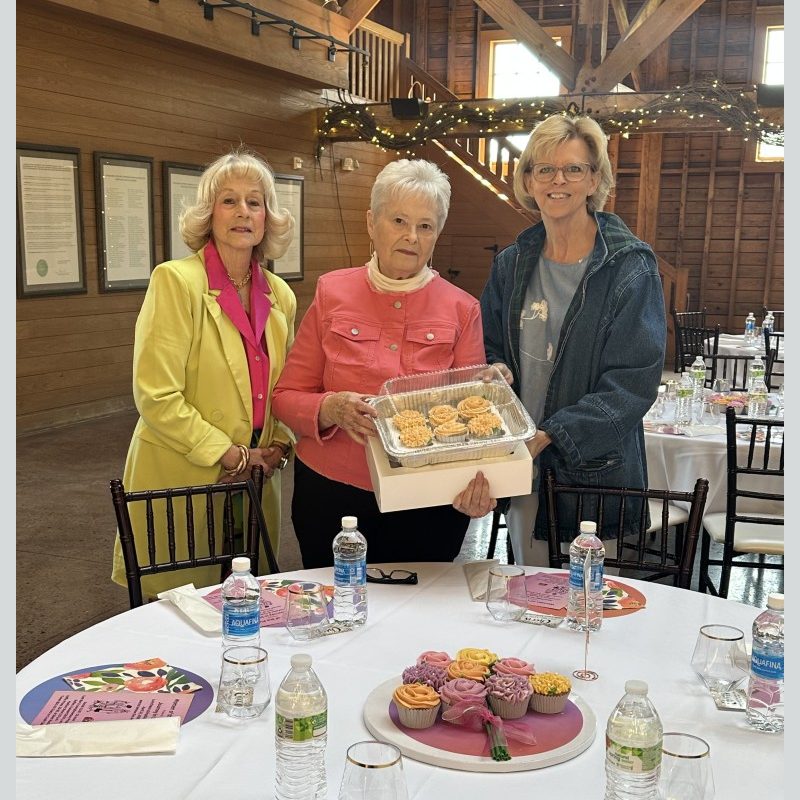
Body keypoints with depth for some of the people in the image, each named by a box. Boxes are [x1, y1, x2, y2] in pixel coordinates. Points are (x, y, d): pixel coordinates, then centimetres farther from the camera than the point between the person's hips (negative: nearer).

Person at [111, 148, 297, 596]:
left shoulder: (280, 295, 6)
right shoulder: (176, 281, -12)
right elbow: (156, 397, -17)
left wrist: (277, 448, -2)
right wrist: (231, 455, -15)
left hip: (256, 483, 6)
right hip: (181, 481, -5)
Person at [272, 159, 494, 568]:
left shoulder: (462, 310, 1)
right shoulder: (332, 293, 0)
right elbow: (286, 398, 1)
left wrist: (477, 477, -19)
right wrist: (332, 409, -19)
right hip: (332, 495, 0)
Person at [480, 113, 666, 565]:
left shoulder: (630, 268, -11)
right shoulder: (512, 263, 5)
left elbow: (635, 380, -16)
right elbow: (491, 346, 16)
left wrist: (551, 435, -24)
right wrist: (496, 369, -8)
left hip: (597, 468, -4)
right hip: (523, 464, 5)